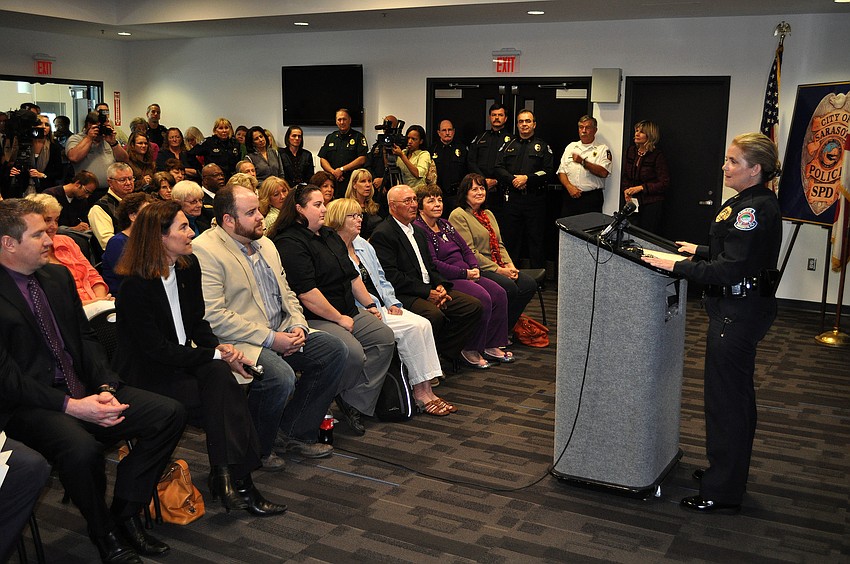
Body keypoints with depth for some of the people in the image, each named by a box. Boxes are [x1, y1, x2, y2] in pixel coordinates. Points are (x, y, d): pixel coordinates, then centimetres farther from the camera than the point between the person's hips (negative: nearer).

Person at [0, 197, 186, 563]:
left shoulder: (59, 276, 11)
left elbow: (86, 338, 11)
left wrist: (105, 387, -6)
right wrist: (70, 406, -22)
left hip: (83, 390, 7)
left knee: (170, 413, -10)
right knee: (81, 448, -37)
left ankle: (125, 515, 1)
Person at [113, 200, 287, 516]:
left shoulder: (189, 266, 3)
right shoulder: (136, 285, -19)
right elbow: (157, 350, -19)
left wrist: (219, 347, -10)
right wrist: (216, 356, -20)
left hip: (182, 361, 6)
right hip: (146, 374, -6)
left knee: (218, 374, -26)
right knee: (222, 397, -26)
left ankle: (229, 478, -24)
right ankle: (236, 482, -20)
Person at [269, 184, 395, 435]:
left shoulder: (330, 236, 18)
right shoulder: (289, 243, -13)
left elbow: (352, 275, 24)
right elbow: (306, 293, -21)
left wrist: (369, 304, 15)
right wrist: (339, 319, -16)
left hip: (348, 312, 10)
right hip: (315, 319, -10)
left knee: (384, 337, -8)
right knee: (353, 353, -28)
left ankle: (355, 402, -8)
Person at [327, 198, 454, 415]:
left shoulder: (363, 245, 19)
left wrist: (392, 303, 6)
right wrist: (375, 310, -18)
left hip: (380, 306, 8)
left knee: (423, 324, -14)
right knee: (411, 328, -23)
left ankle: (427, 389, -16)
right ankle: (420, 392, -15)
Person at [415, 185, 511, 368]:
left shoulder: (445, 225, 19)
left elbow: (466, 249, 20)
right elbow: (433, 264, -17)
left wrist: (474, 268, -1)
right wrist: (464, 273, -16)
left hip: (466, 274, 9)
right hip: (444, 280, -9)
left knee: (499, 293, -9)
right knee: (482, 298, -26)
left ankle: (491, 346, -1)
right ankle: (470, 350, -12)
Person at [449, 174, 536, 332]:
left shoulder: (488, 214, 22)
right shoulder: (458, 215, -7)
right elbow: (469, 252, -14)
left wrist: (509, 265, 0)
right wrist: (498, 270, -16)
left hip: (499, 266, 8)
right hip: (475, 269, -8)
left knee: (529, 284, -13)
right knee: (509, 287, -30)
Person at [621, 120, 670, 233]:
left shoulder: (657, 155, -9)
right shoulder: (630, 151, 7)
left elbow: (664, 183, -10)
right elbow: (624, 176, 17)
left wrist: (641, 187, -14)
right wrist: (626, 190, -1)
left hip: (651, 205, -5)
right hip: (632, 202, 5)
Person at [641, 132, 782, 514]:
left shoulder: (755, 210, -21)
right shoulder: (749, 203, 10)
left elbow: (729, 270, -26)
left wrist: (678, 267, -23)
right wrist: (701, 251, 22)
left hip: (739, 313, -11)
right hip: (738, 309, 11)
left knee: (725, 399, -2)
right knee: (736, 396, 20)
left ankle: (723, 492, 9)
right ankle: (728, 472, 36)